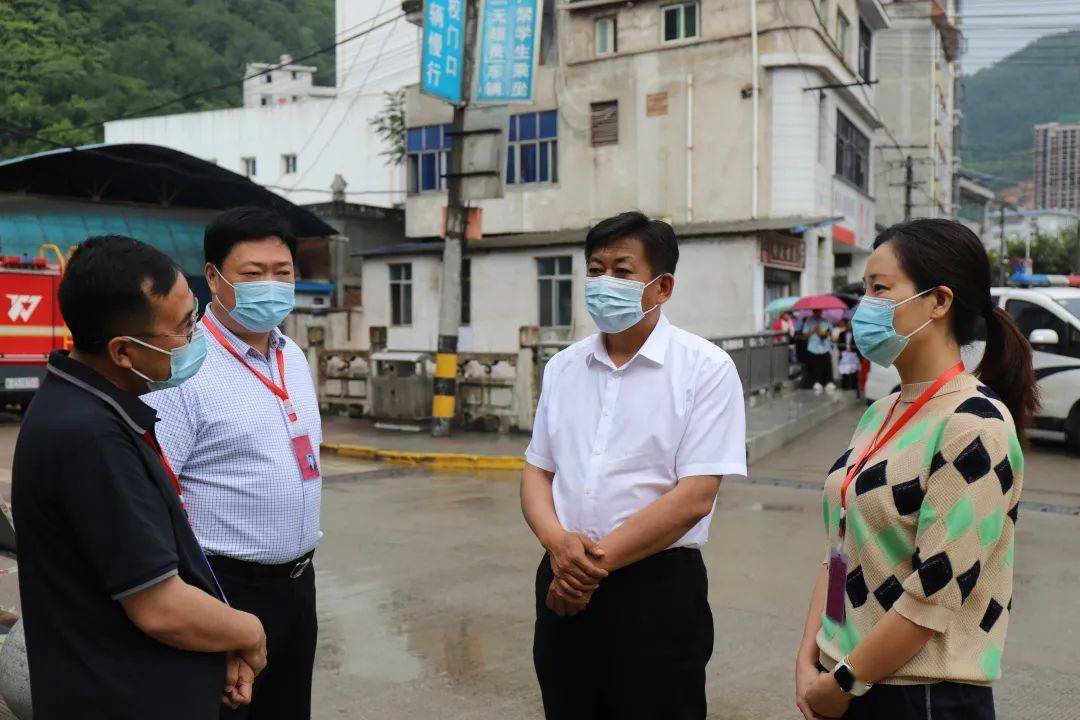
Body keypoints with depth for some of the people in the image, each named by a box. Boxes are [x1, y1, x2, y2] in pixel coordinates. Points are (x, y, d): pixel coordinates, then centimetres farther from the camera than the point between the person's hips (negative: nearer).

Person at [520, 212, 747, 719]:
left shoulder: (706, 368, -8)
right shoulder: (563, 368, 9)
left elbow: (694, 497, -14)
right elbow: (537, 472, 10)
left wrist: (597, 560, -14)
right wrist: (559, 542, -11)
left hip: (656, 588, -4)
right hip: (564, 586, 5)